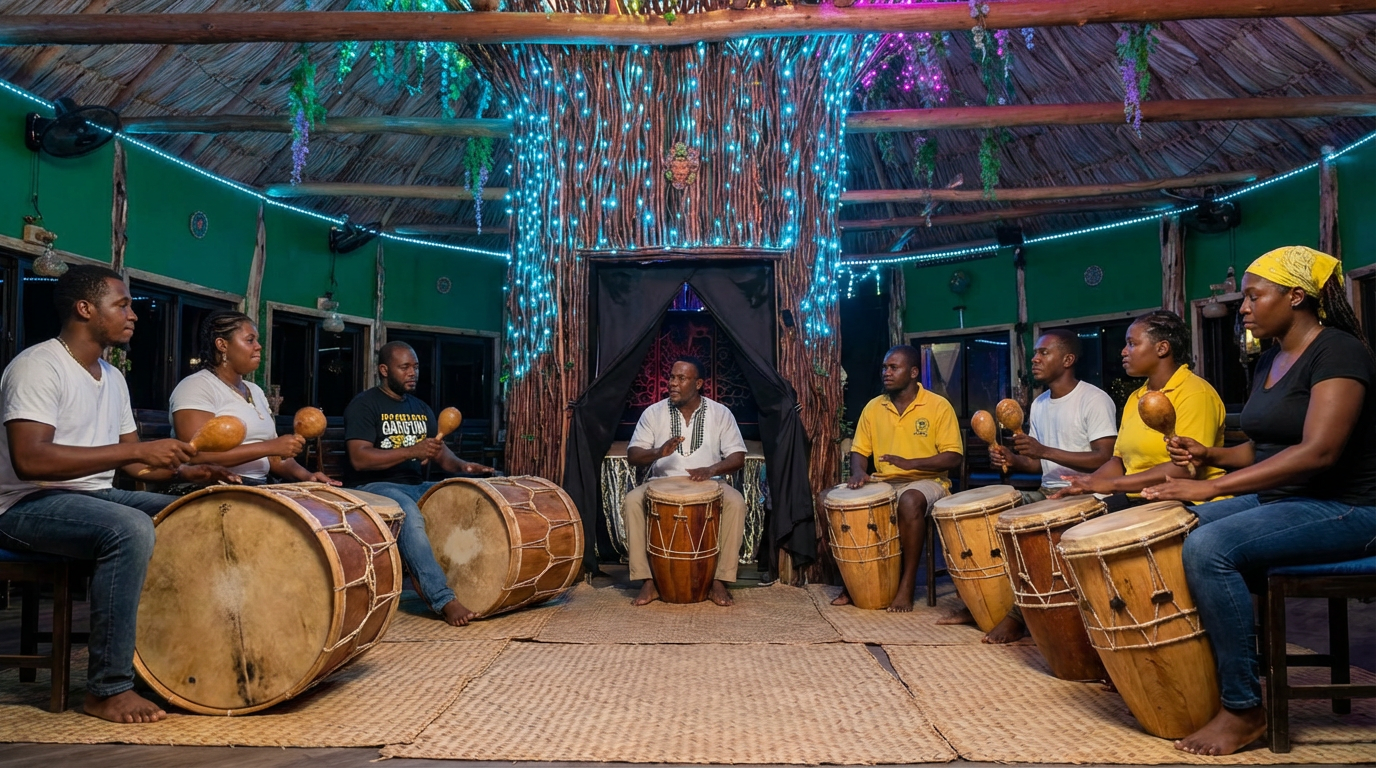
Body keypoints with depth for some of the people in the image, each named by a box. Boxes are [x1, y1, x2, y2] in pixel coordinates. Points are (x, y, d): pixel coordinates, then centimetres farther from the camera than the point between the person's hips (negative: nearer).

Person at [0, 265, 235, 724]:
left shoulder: (113, 378, 13)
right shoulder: (38, 366, -15)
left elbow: (133, 464, 17)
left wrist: (186, 471, -3)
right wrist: (136, 449, -31)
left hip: (95, 497, 9)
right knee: (131, 528, -34)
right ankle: (108, 689, -25)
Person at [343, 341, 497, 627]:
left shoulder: (421, 408, 17)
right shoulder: (364, 404, -4)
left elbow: (441, 453, 13)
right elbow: (359, 458, -17)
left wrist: (462, 466, -10)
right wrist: (412, 451, -25)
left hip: (416, 486, 7)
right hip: (373, 487, -7)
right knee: (410, 515, -38)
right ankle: (443, 600, -40)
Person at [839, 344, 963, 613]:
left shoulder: (938, 406, -7)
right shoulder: (873, 407, 7)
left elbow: (953, 458, -11)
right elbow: (859, 450, 10)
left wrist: (911, 463, -24)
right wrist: (859, 472, -13)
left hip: (926, 482, -5)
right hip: (883, 483, 5)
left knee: (910, 501, -39)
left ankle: (907, 584, -26)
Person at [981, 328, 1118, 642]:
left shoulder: (1094, 400, -11)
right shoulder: (1039, 404, 14)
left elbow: (1106, 459, -20)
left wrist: (1045, 451, -26)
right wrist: (1013, 459, -5)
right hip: (1048, 493, 8)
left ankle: (1018, 614, -14)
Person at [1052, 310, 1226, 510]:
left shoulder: (1195, 393, -12)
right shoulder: (1135, 398, 15)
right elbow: (1119, 461, 17)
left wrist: (1112, 484, -22)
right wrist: (1085, 483, -4)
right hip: (1138, 500, 8)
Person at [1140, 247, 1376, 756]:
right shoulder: (1270, 360, 12)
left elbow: (1317, 451, -28)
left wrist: (1212, 487, -31)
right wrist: (1209, 456, -2)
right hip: (1279, 500, 9)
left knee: (1208, 547, -29)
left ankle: (1243, 709, -18)